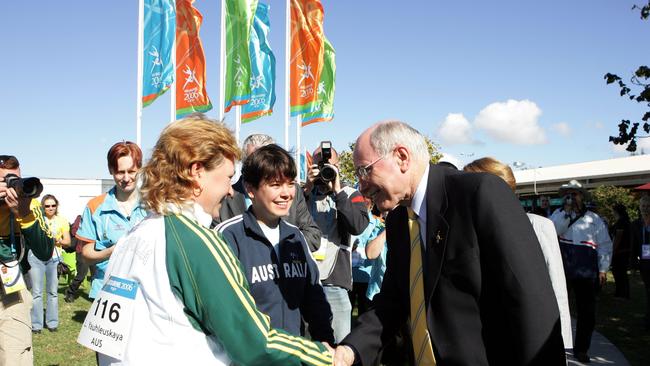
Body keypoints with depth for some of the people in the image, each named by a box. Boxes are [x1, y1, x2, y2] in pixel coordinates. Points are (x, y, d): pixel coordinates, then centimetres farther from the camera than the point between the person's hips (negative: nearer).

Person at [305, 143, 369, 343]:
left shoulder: (350, 195, 10)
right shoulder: (302, 192, 12)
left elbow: (358, 226, -9)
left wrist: (337, 191, -10)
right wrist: (307, 190, -9)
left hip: (335, 281, -1)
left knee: (341, 344, -1)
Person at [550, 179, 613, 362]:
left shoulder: (594, 218, 8)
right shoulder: (558, 214, 8)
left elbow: (605, 245, 7)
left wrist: (603, 269, 0)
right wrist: (566, 212, -13)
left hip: (587, 272, 1)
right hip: (562, 270, -1)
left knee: (587, 312, 6)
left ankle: (581, 349, 19)